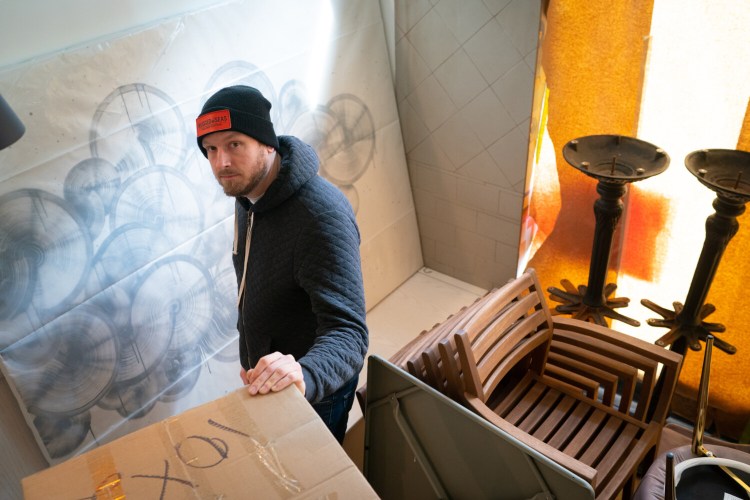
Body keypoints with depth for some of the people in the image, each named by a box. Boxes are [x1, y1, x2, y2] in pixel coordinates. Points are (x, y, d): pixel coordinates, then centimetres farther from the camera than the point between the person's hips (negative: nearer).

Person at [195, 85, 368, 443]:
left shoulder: (322, 215, -34)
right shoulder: (248, 192, -5)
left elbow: (348, 332, -38)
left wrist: (304, 375, -58)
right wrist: (251, 363, 17)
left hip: (317, 389, -8)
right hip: (261, 377, 8)